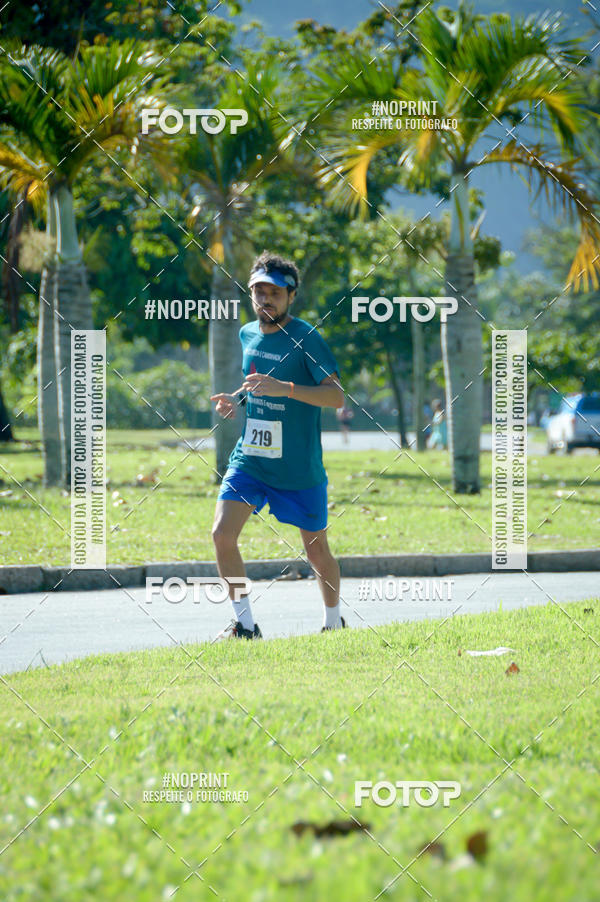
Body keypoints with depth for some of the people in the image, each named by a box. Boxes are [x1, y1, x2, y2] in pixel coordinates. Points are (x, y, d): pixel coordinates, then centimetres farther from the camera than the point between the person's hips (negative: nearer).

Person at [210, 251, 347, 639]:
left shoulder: (305, 338, -14)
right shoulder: (248, 335, 7)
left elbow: (337, 395, -22)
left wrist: (284, 389, -33)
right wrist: (238, 398, 4)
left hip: (300, 469, -5)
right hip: (250, 459, 5)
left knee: (317, 550, 8)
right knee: (222, 534, -13)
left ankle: (334, 622, 31)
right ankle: (245, 625, -1)